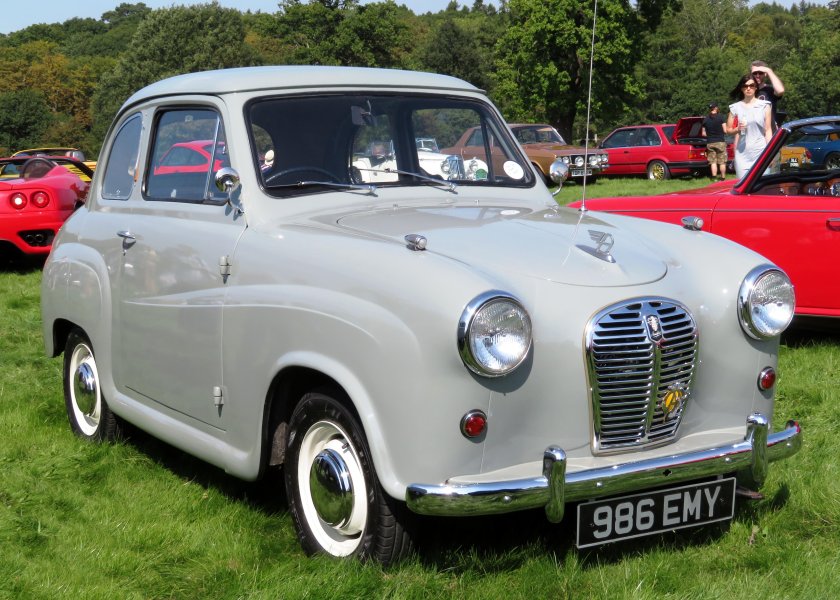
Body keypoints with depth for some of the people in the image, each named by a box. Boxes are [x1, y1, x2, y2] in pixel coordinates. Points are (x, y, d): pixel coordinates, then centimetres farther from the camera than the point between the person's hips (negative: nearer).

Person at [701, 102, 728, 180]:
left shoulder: (705, 119, 4)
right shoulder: (720, 117, -6)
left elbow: (703, 133, 7)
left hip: (710, 143, 3)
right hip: (720, 142, -3)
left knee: (713, 162, 6)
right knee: (722, 162, 5)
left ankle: (714, 177, 0)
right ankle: (723, 177, 8)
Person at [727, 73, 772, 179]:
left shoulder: (764, 106, 6)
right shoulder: (735, 107, 8)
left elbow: (768, 130, 7)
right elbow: (728, 129, 14)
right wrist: (737, 129, -7)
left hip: (760, 151, -1)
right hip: (742, 154, 1)